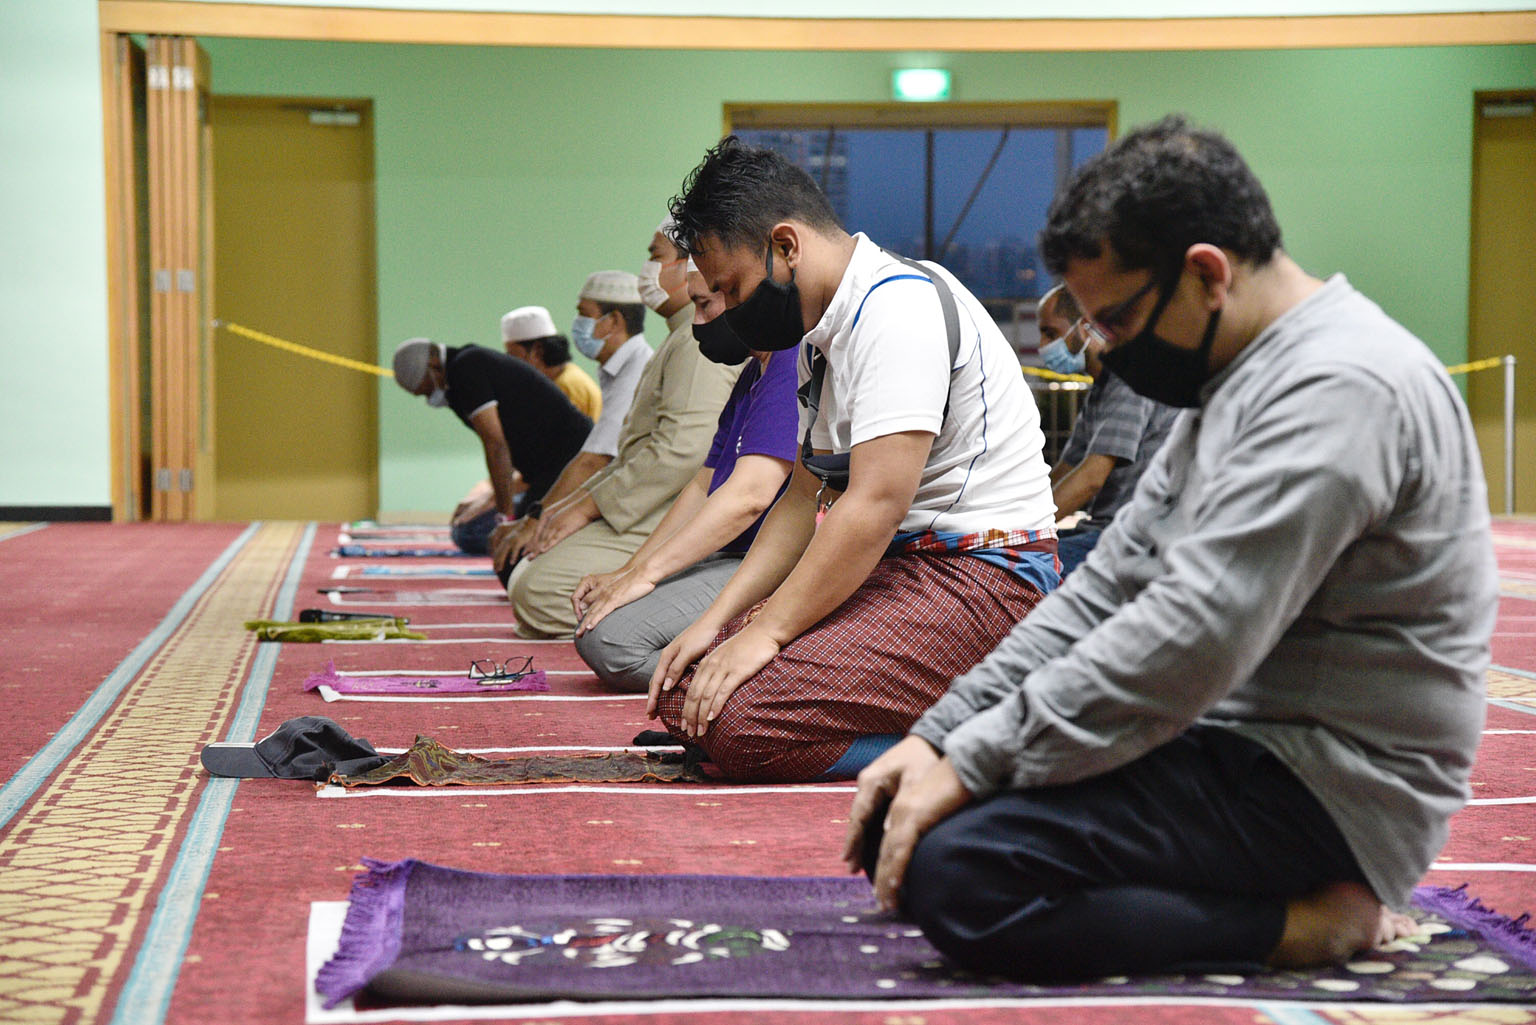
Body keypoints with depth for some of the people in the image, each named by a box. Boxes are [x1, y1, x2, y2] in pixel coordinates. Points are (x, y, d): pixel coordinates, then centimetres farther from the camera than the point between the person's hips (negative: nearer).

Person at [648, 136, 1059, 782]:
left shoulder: (899, 306, -16)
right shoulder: (821, 336, 16)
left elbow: (876, 504, -22)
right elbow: (806, 499, 18)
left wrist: (765, 631, -17)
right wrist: (717, 619, 7)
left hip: (979, 576, -11)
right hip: (893, 564, 11)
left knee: (738, 716, -24)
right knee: (684, 692, 1)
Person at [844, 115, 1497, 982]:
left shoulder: (1340, 390, -19)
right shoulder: (1243, 376, 15)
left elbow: (1192, 639, -26)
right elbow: (1112, 584, 14)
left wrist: (972, 761, -20)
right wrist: (938, 734, 5)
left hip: (1321, 786, -11)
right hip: (1238, 746, 11)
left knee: (955, 870, -26)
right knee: (904, 819, 9)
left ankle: (1297, 924, -11)